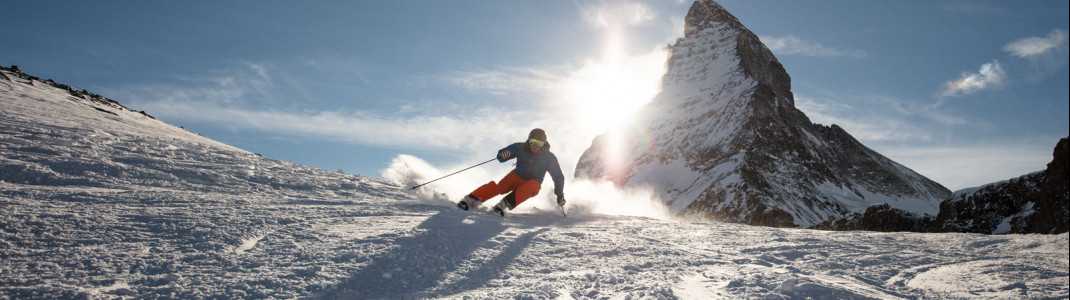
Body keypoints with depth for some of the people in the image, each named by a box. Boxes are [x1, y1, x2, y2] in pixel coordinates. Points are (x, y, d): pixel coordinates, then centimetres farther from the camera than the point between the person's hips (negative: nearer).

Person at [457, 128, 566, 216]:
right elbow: (501, 155, -3)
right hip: (517, 177, 1)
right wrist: (503, 155, -27)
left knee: (527, 188, -38)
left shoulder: (549, 157, -9)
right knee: (500, 186, -30)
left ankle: (504, 205, -50)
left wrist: (560, 194, -11)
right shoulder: (520, 148, -7)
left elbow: (558, 176, -3)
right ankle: (471, 199, -36)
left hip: (533, 184, -1)